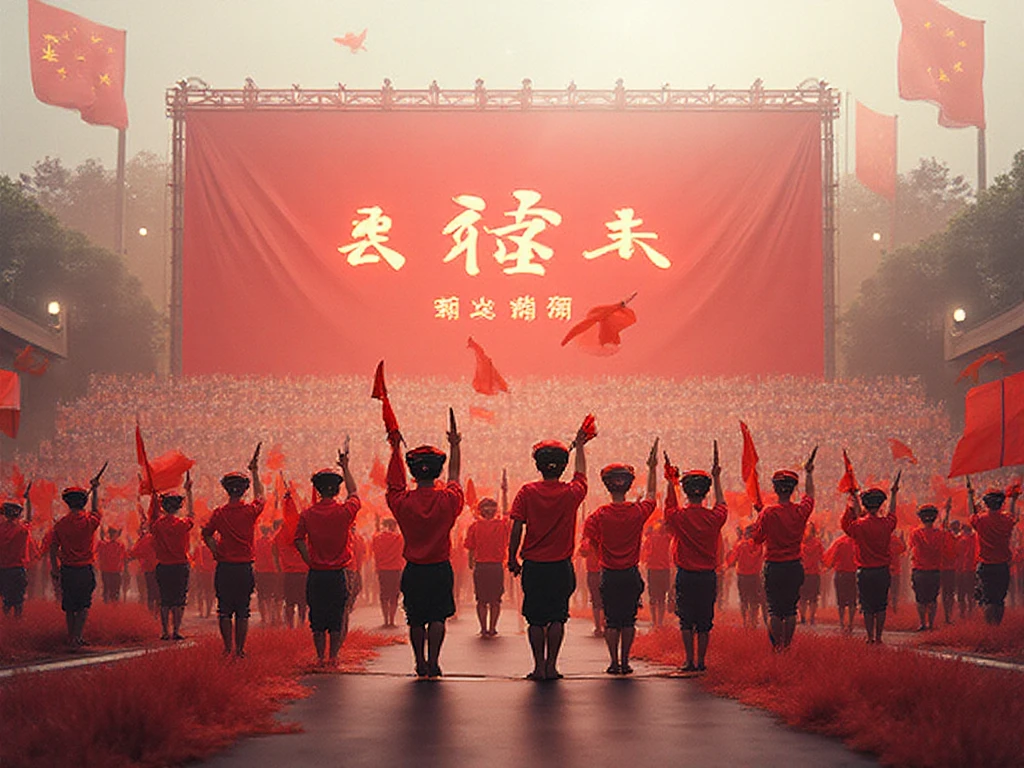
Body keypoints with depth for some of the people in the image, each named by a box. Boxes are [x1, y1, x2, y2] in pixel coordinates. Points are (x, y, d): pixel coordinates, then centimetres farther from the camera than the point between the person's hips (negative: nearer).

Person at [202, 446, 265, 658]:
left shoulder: (219, 513, -4)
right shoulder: (251, 511, -4)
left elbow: (206, 533, 4)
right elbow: (260, 496, 15)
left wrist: (217, 552, 11)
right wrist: (254, 471, 24)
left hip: (224, 567, 0)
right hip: (245, 568, 0)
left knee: (225, 610, 7)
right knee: (242, 612, 5)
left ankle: (228, 649, 6)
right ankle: (240, 650, 4)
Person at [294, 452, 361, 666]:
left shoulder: (307, 514, -3)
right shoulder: (344, 511, -7)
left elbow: (299, 540, -3)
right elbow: (354, 493, 12)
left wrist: (311, 562, 5)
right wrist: (345, 467, 22)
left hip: (315, 574, 2)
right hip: (337, 574, -2)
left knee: (317, 618, 9)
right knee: (337, 618, 7)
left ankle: (320, 657, 11)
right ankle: (333, 656, 5)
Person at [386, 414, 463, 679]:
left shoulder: (403, 501, -8)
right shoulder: (448, 499, -8)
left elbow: (393, 484, 12)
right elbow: (454, 477, 11)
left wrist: (395, 450, 21)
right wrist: (455, 445, 24)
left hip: (413, 570, 1)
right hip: (441, 568, -1)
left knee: (416, 620, 12)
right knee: (437, 617, 2)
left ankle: (420, 664, 17)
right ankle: (433, 662, -9)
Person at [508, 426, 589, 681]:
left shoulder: (527, 492, -6)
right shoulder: (571, 493, -3)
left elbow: (517, 529, -7)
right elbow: (581, 475, 19)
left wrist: (512, 558, 3)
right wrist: (579, 447, 34)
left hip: (533, 565, 0)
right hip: (561, 565, 0)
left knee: (535, 619, 6)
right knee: (557, 618, 7)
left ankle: (539, 666, 4)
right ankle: (551, 666, 4)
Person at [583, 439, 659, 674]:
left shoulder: (600, 515, -10)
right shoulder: (638, 512, -5)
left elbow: (588, 538, -14)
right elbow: (651, 494, 14)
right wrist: (652, 468, 23)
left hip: (609, 574, -1)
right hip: (631, 573, 1)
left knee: (611, 620, 5)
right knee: (628, 620, 8)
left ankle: (614, 662, 1)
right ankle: (625, 662, 7)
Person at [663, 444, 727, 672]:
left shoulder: (678, 517, -9)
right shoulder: (714, 517, -6)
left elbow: (669, 505, 16)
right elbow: (722, 504, 19)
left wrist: (671, 481, 25)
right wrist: (716, 478, 28)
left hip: (685, 575, -1)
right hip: (708, 576, 1)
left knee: (686, 620, 5)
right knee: (705, 621, 8)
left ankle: (689, 661, -2)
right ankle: (701, 661, 8)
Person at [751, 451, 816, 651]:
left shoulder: (769, 513, -13)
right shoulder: (801, 511, -3)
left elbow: (757, 537, -3)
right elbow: (809, 494, 18)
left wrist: (758, 521, 12)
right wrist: (808, 474, 32)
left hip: (774, 567, -3)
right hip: (794, 567, 3)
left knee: (774, 610, 3)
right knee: (791, 609, 10)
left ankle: (777, 647, 0)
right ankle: (788, 645, 11)